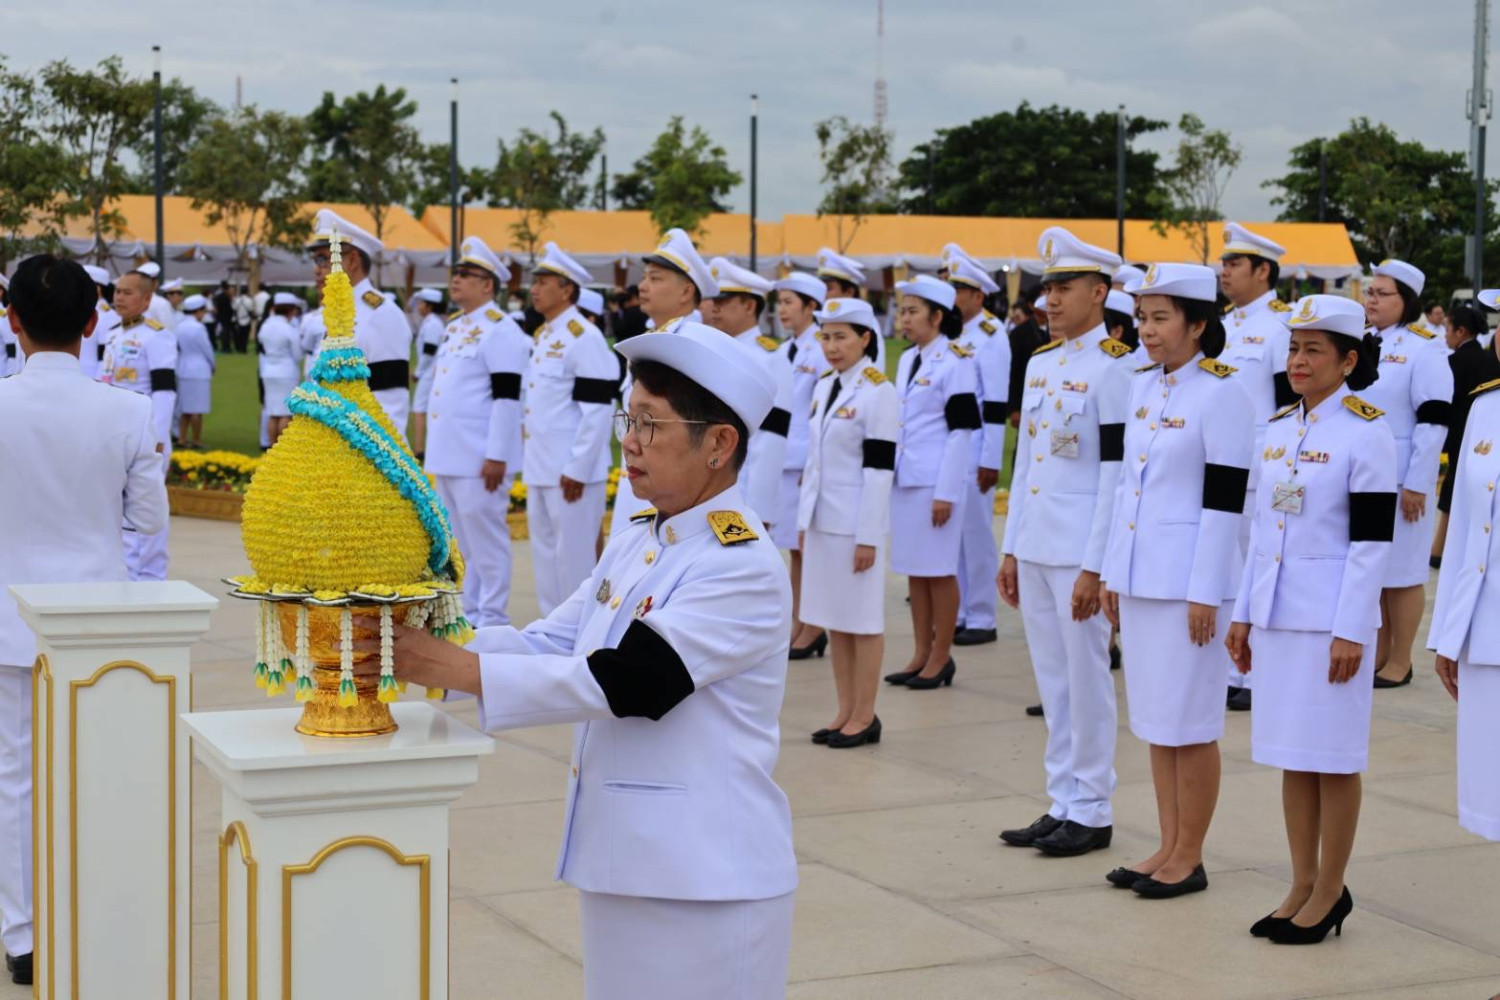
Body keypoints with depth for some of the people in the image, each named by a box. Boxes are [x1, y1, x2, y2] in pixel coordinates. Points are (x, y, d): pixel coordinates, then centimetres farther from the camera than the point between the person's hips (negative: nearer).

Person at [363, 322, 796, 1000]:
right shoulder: (634, 542, 9)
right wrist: (428, 643, -10)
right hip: (620, 864, 8)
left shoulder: (745, 567, -18)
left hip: (704, 882, -8)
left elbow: (623, 681, -24)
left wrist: (453, 669, -25)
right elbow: (551, 644, 6)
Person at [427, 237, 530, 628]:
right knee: (463, 541, 14)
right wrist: (436, 453, 20)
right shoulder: (455, 328, 17)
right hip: (448, 456, 9)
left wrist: (497, 456, -20)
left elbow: (507, 397, -17)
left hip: (479, 459, -9)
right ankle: (471, 610, 21)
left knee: (485, 538, -5)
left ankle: (493, 617, 1)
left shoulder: (500, 330, -12)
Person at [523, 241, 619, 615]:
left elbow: (597, 411, -19)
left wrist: (577, 469, -19)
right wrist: (534, 462, 19)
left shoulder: (585, 338, -15)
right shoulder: (543, 335, 14)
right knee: (544, 551, 15)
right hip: (540, 468, 9)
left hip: (570, 471, -9)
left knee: (574, 555, -2)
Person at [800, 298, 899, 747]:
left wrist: (868, 537, -16)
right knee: (833, 618, 11)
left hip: (856, 523, -7)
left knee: (862, 620, 1)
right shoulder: (825, 386, 10)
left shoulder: (879, 392, -11)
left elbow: (880, 468, -14)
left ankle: (865, 717, 9)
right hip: (822, 520, 7)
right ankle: (845, 711, 20)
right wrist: (804, 519, 13)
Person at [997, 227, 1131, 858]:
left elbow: (1117, 471, -14)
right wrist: (1010, 549, 13)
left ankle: (1092, 812, 9)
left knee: (1085, 680, 0)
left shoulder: (1112, 367, -11)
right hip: (1034, 546, 8)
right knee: (1052, 682, 12)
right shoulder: (1039, 364, 13)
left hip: (1081, 550, -8)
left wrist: (1095, 566, -16)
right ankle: (1062, 804, 20)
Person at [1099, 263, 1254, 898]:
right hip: (1139, 577, 8)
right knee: (1154, 719, 13)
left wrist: (1204, 594, -16)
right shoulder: (1143, 387, 10)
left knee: (1190, 724, 1)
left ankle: (1189, 857, 12)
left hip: (1189, 580, -8)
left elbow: (1225, 500, -15)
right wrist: (1112, 572, 14)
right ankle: (1168, 847, 23)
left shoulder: (1222, 394, -12)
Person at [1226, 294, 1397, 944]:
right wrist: (1244, 614, 12)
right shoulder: (1277, 428, 10)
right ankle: (1302, 886, 21)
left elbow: (1373, 541, -13)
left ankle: (1330, 892, 12)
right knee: (1291, 755, 11)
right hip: (1278, 613, 7)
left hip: (1333, 615, -6)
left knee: (1332, 757, 2)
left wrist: (1350, 630, -16)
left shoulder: (1367, 433, -10)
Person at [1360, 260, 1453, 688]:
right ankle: (1377, 654, 21)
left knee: (1401, 574, 1)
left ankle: (1400, 663, 9)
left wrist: (1417, 484, -15)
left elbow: (1433, 422, -12)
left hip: (1400, 483, -6)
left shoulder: (1424, 351, -8)